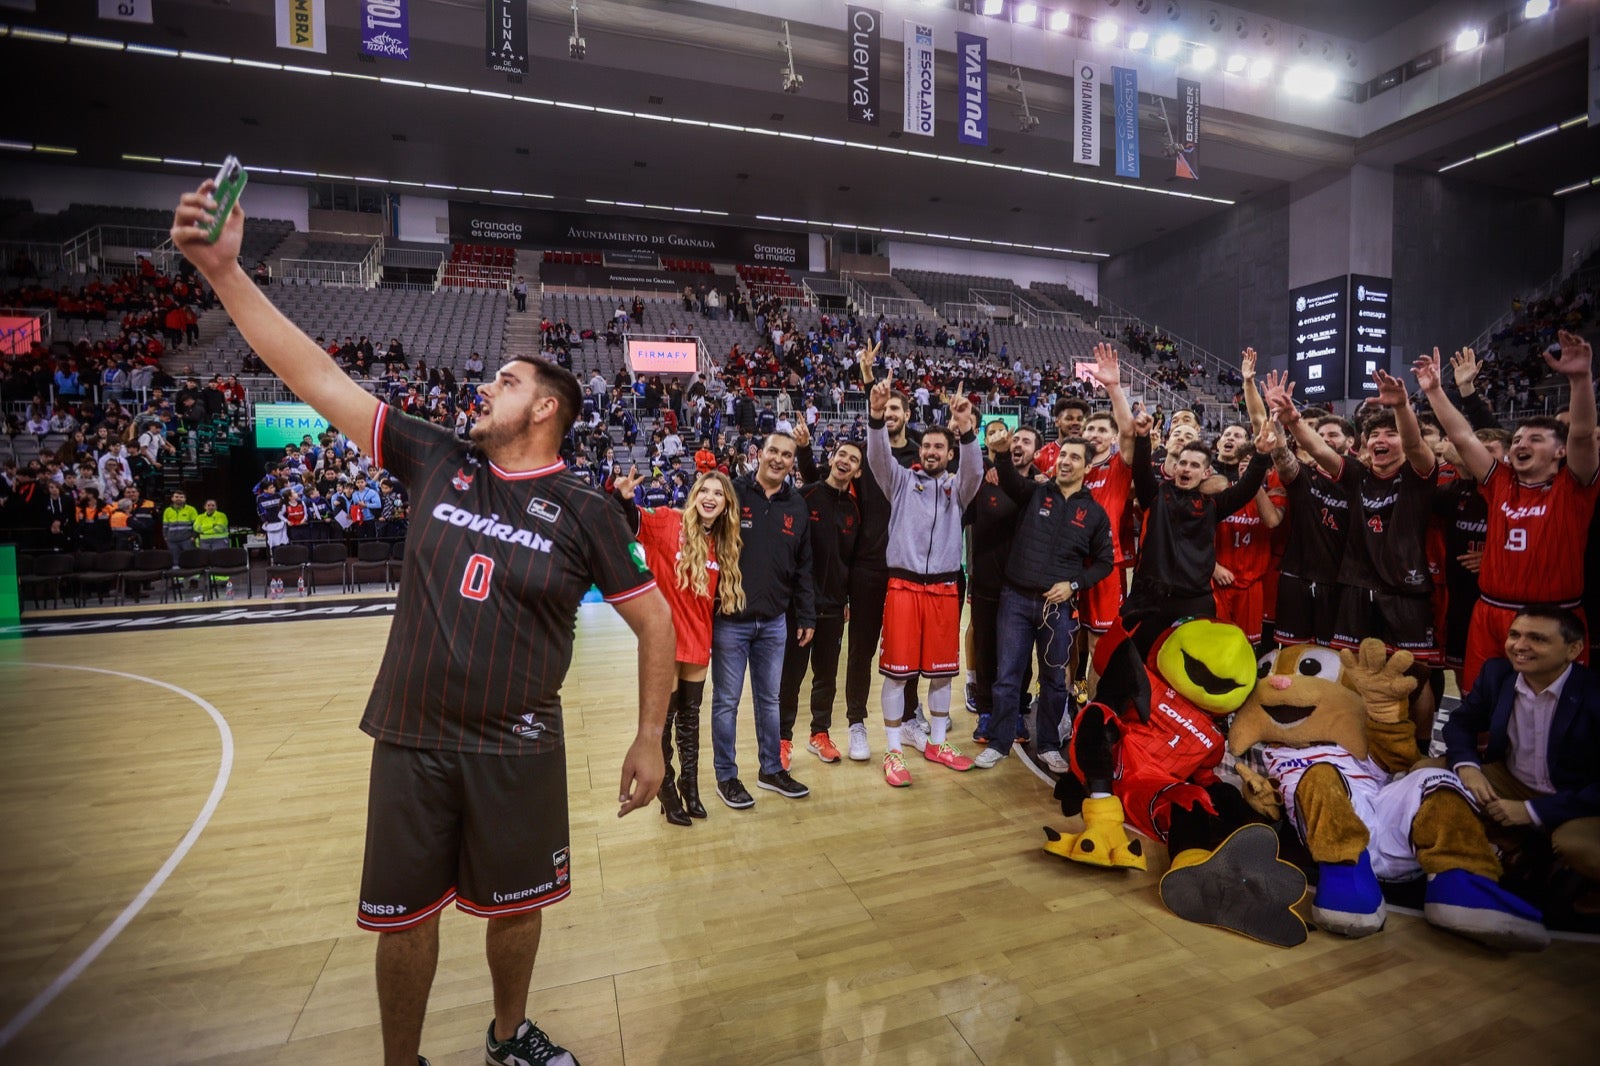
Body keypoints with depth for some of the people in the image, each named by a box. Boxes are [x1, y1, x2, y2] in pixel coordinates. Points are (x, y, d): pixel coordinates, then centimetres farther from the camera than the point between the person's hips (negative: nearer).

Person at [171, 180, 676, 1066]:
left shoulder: (584, 513, -9)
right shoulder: (436, 461, 0)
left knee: (515, 907, 16)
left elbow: (655, 621, -6)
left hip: (518, 750, -2)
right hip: (411, 739, 2)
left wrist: (649, 739, -6)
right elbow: (316, 377, 1)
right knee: (405, 918, 15)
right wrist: (222, 269, -5)